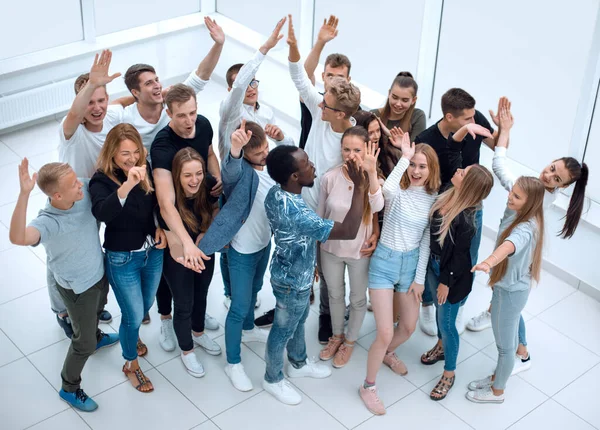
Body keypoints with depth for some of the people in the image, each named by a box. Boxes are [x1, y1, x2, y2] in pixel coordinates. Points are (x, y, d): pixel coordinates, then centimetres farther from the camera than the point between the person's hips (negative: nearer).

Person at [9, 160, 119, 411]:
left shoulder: (85, 189, -24)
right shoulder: (49, 222, -41)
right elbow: (17, 237, -62)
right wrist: (24, 194, -69)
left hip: (99, 271, 7)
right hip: (78, 287, -6)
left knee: (97, 310, 37)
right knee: (84, 343, 11)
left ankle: (95, 337, 70)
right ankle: (69, 389, 36)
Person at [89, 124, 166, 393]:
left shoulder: (145, 170, -8)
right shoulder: (101, 180, -22)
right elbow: (101, 212, -44)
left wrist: (161, 228, -6)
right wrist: (127, 185, -57)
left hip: (153, 252, 5)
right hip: (122, 259, -5)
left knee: (146, 305, 26)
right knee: (133, 314, 8)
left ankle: (132, 335, 58)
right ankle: (130, 365, 33)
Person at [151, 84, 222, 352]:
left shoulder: (203, 124, -18)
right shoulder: (162, 146, -38)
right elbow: (166, 204, -47)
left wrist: (218, 178, -13)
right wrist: (187, 242, -58)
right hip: (172, 216, -5)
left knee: (202, 263, 23)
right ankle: (166, 319, 40)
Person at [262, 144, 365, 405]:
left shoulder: (276, 193, -12)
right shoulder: (295, 212, -42)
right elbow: (348, 232, -43)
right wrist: (359, 188, -42)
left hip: (293, 274, 8)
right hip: (293, 282, -8)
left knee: (299, 320, 29)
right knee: (284, 330, 16)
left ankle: (298, 364, 54)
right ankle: (273, 380, 40)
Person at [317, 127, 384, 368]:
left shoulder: (373, 179, -18)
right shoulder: (330, 178, -15)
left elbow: (377, 207, -40)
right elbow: (320, 216, -2)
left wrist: (372, 172, -51)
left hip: (360, 252, -1)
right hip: (331, 249, 2)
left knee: (358, 299, 18)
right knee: (335, 295, 23)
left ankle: (350, 341, 43)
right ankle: (337, 335, 49)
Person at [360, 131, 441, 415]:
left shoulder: (434, 199, -2)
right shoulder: (398, 191, -14)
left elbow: (426, 240, 2)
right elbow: (387, 188, -41)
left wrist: (420, 277, 0)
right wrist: (404, 156, -35)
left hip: (411, 263, 5)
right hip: (385, 262, -5)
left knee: (409, 327, 18)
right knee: (385, 333, -8)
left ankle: (388, 354, 52)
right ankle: (368, 387, 13)